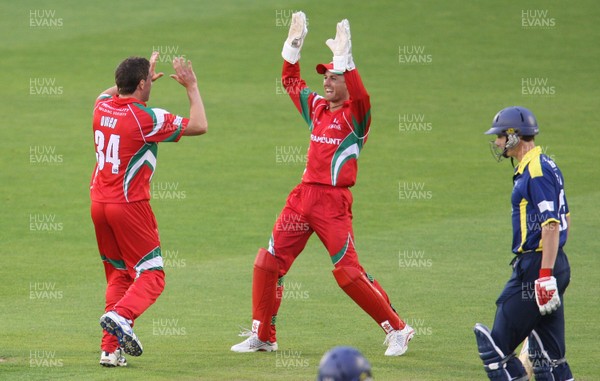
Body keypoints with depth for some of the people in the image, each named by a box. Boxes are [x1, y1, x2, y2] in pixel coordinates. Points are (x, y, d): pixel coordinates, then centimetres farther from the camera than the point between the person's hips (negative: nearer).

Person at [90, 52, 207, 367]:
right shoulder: (146, 117, -15)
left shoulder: (103, 107, 5)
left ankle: (111, 349, 6)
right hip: (130, 206, -7)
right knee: (151, 276, -2)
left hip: (98, 204, 7)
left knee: (119, 275, 15)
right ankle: (120, 316, -30)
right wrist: (192, 87, 1)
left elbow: (110, 92, 33)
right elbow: (199, 126, -10)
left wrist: (145, 76, 39)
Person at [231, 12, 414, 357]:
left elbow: (360, 96, -28)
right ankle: (262, 336, 17)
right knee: (269, 262, 6)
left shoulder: (356, 115, -5)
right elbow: (292, 82, 27)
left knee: (348, 271, -13)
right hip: (303, 197, 8)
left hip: (334, 201, -8)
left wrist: (344, 60, -33)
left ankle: (397, 329, -2)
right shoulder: (317, 109, 15)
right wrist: (294, 45, 17)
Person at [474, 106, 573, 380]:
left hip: (535, 266, -10)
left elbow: (552, 225, -22)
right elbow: (565, 218, 24)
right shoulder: (547, 167, 17)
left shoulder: (536, 172, -15)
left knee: (495, 346, -7)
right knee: (549, 357, 10)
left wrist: (545, 274, -26)